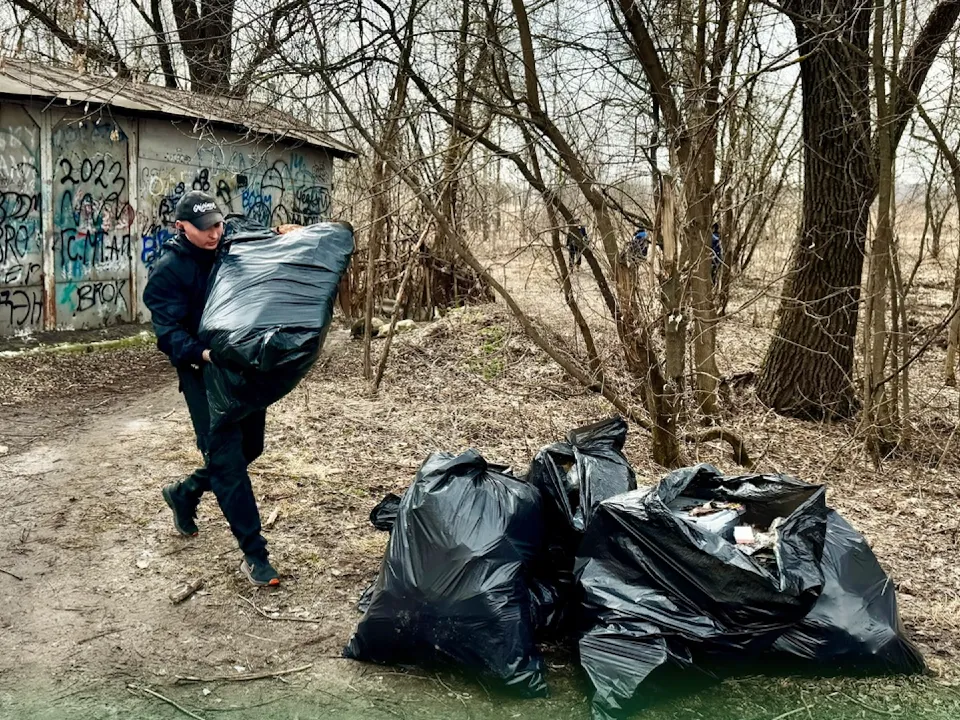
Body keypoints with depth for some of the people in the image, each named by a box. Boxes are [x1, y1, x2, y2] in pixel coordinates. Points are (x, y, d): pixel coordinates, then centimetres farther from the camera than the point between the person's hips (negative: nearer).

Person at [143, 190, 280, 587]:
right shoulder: (168, 271, -11)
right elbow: (169, 333, -18)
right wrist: (202, 354, -37)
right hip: (205, 375, -7)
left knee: (249, 447, 16)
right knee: (227, 458, -9)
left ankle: (184, 493, 40)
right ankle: (254, 553, -2)